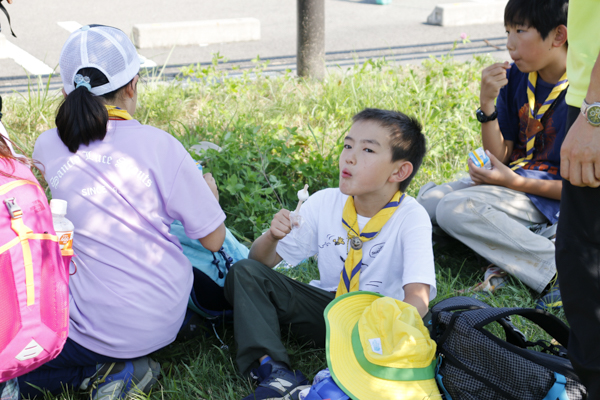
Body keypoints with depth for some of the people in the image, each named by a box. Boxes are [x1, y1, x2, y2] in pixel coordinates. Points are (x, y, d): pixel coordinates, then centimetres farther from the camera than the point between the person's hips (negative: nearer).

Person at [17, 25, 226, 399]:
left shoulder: (46, 148, -4)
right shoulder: (158, 144, -11)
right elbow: (214, 239, -5)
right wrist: (209, 188, 16)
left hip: (94, 331, -2)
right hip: (163, 321, 2)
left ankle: (113, 369, 1)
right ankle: (128, 365, 9)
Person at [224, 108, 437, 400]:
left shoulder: (411, 218, -16)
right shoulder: (324, 203, -4)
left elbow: (417, 296, -29)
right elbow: (263, 261, 1)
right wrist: (272, 237, -23)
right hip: (326, 308, 4)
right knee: (244, 272, -14)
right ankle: (277, 373, -30)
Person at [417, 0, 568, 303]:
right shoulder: (514, 77, 2)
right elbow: (500, 156, 3)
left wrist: (515, 183, -21)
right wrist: (487, 103, -12)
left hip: (552, 193, -7)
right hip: (515, 178, 7)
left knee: (455, 209, -27)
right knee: (429, 198, -10)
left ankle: (561, 272, -22)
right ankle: (503, 257, -14)